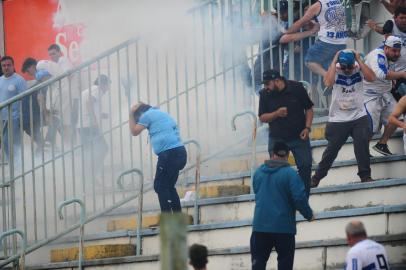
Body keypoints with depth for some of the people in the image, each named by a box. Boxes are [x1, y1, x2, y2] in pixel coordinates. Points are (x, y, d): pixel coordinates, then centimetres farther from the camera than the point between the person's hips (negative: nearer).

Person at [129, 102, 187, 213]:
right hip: (179, 152, 8)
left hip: (169, 153, -8)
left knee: (160, 186, -3)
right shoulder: (161, 114, 28)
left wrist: (132, 114, 17)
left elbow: (134, 131, 10)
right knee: (169, 186, 15)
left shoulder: (147, 115, 4)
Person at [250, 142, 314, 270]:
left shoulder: (258, 172, 6)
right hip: (284, 227, -4)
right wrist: (309, 214, 1)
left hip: (260, 226, 4)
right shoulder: (290, 173, -10)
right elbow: (300, 198, -16)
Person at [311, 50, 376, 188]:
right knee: (331, 149, 5)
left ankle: (365, 175, 9)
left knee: (362, 148, -3)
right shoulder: (335, 70, -8)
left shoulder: (359, 69, -4)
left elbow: (371, 77, -21)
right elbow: (328, 82, -28)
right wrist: (334, 61, -22)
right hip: (338, 120, -1)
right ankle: (316, 177, 16)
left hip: (359, 118, 1)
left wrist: (359, 60, -19)